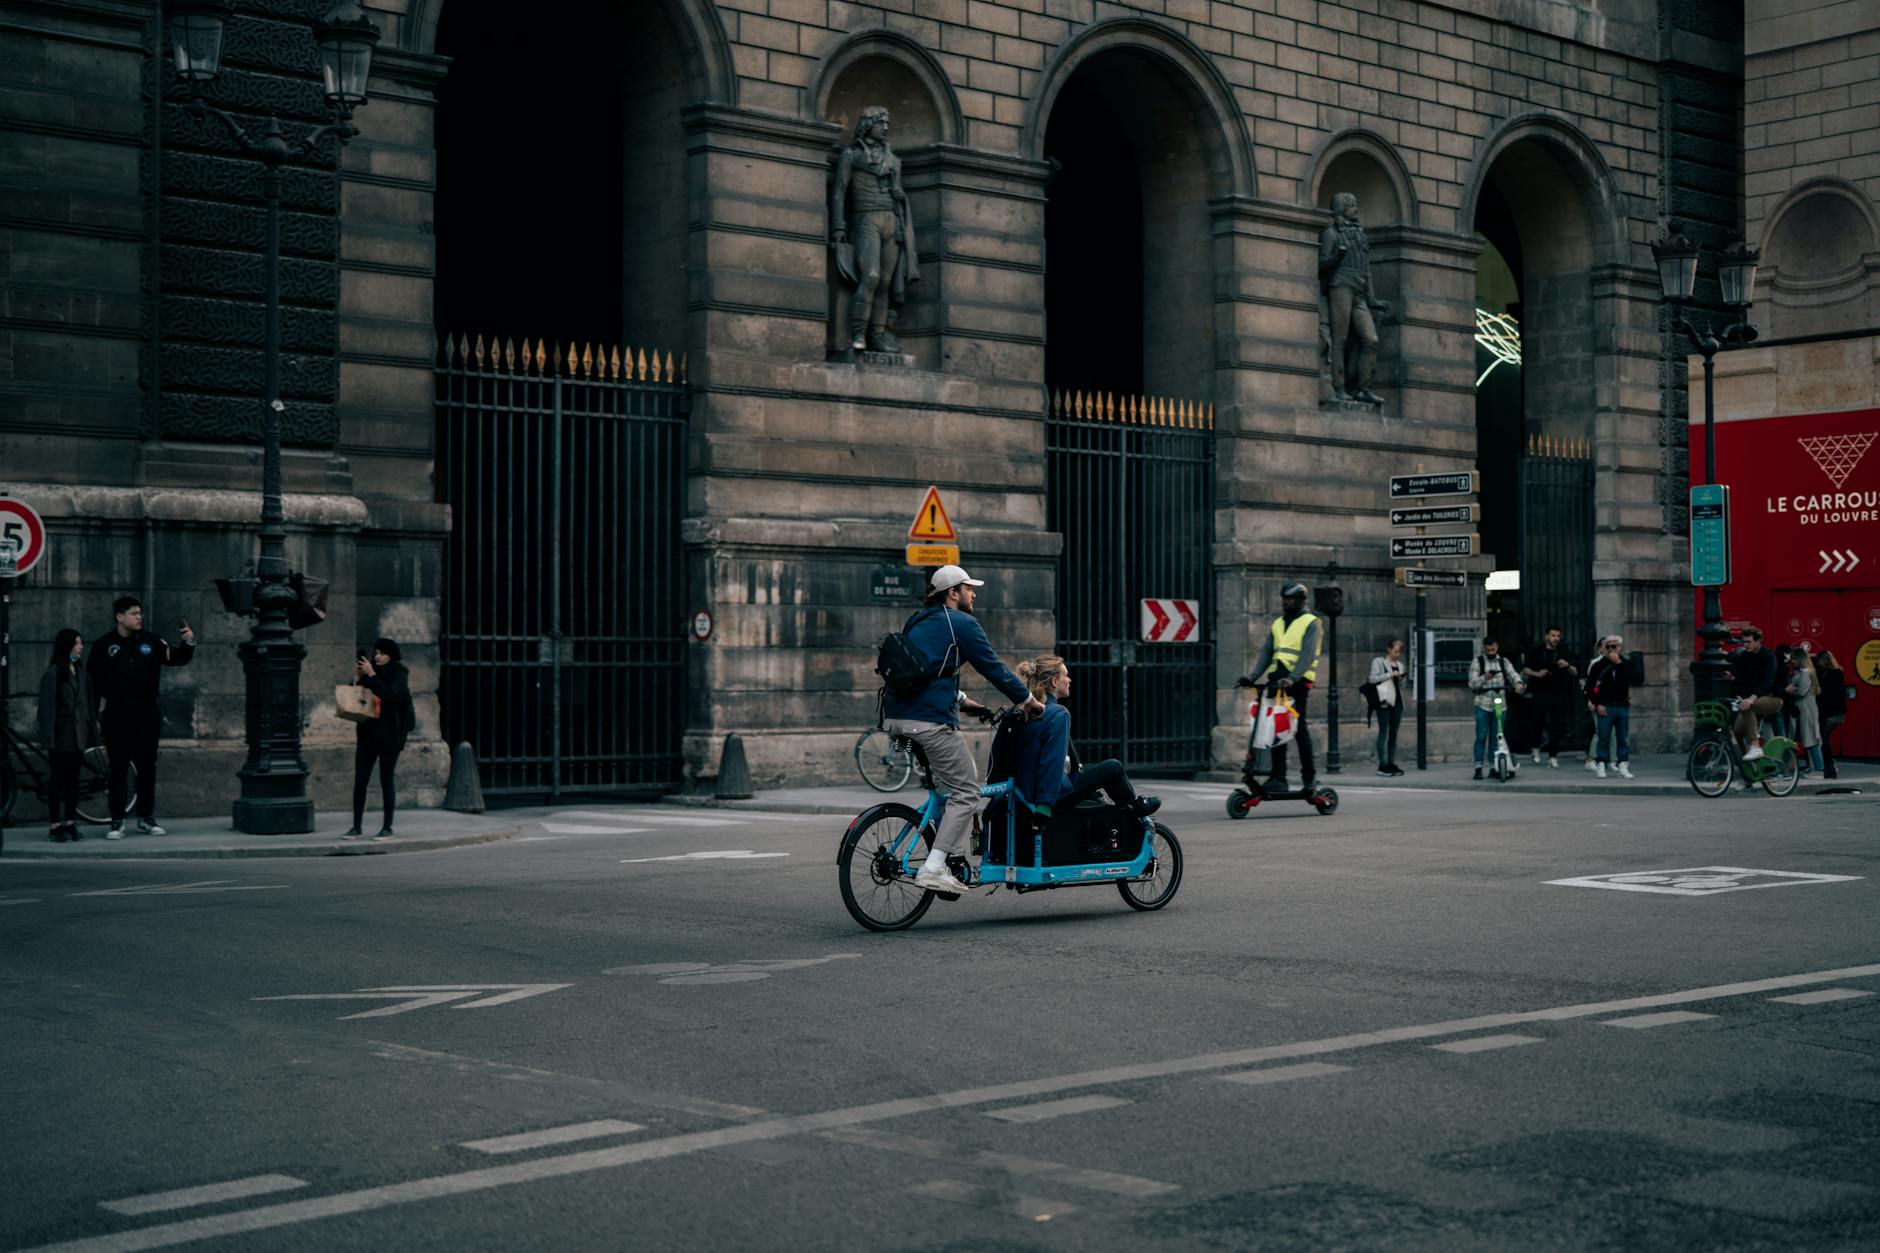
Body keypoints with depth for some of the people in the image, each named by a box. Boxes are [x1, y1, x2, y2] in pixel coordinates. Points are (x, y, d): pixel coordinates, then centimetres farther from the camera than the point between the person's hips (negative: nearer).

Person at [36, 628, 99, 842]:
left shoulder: (82, 673, 11)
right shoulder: (52, 673, -8)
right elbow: (47, 707, -11)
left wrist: (92, 734, 9)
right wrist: (48, 740, -16)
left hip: (78, 735, 6)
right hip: (61, 736, -6)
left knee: (73, 779, 9)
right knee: (58, 780, -1)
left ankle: (70, 823, 14)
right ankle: (54, 826, 4)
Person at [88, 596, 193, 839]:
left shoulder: (152, 642, 4)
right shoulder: (103, 645, 0)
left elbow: (178, 658, 3)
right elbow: (92, 678, 2)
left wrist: (189, 642, -16)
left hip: (147, 714, 2)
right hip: (117, 716, -2)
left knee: (147, 767, 6)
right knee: (119, 769, 0)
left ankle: (146, 819, 15)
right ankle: (117, 821, 5)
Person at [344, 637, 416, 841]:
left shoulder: (398, 675, -5)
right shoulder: (369, 672, 9)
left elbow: (390, 696, -23)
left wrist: (372, 676, -22)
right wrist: (358, 680, -3)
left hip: (389, 734, -5)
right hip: (368, 732, 5)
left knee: (386, 780, 0)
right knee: (360, 780, 1)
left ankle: (388, 828, 7)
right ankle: (357, 826, 8)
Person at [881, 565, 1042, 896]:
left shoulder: (917, 622, 24)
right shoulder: (962, 623, -2)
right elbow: (993, 668, -2)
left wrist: (962, 700, 40)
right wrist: (1028, 700, 9)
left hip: (895, 717, 9)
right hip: (929, 720, -9)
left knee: (960, 777, 23)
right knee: (966, 793, -2)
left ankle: (954, 859, 19)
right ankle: (932, 869, -11)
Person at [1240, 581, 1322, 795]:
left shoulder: (1310, 623, 0)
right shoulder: (1277, 624, 20)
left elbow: (1307, 656, -13)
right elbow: (1266, 653, 15)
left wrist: (1292, 678, -28)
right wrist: (1252, 678, 1)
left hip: (1297, 681, -6)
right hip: (1276, 679, 6)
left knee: (1298, 726, -5)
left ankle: (1309, 775, 7)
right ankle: (1278, 777, 0)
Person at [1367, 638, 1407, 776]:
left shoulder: (1399, 665, 20)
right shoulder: (1379, 661, 3)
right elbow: (1372, 678, -8)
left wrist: (1401, 679, 3)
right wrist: (1390, 675, -11)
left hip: (1397, 701, 6)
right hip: (1384, 701, -6)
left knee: (1393, 733, 5)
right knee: (1384, 732, -8)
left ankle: (1391, 764, 7)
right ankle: (1382, 765, -8)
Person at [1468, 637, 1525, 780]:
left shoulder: (1504, 662, 13)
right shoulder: (1478, 662, 5)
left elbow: (1512, 674, -3)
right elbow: (1472, 683, -3)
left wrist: (1518, 683, -26)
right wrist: (1484, 678, -22)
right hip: (1483, 704, -3)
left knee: (1496, 737, 5)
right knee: (1481, 736, -6)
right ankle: (1478, 768, -4)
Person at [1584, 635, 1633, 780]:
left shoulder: (1626, 663, 7)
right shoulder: (1598, 664, 1)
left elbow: (1634, 679, -11)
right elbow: (1589, 686, 1)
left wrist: (1619, 664, -14)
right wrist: (1596, 704, -6)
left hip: (1623, 706, 2)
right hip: (1604, 707, -2)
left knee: (1623, 739, 5)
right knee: (1603, 738, 0)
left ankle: (1623, 766, 9)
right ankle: (1601, 765, 6)